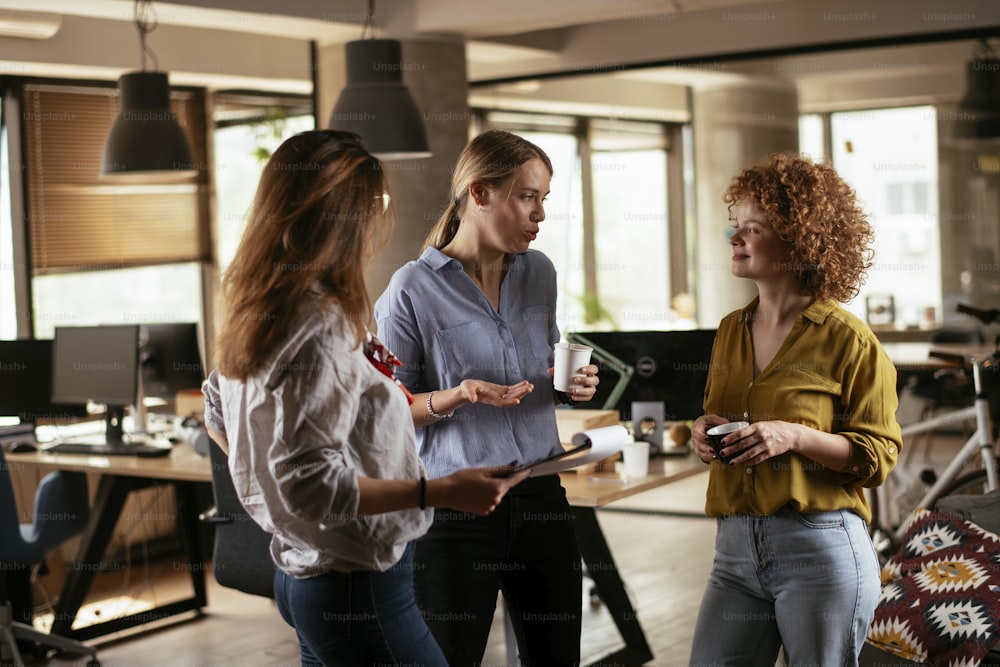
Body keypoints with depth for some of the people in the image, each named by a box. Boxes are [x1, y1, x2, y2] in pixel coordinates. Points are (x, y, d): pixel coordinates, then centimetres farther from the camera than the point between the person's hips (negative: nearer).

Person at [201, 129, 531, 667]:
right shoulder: (320, 326, -23)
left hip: (298, 571, 10)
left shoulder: (255, 311, 6)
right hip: (357, 585, -10)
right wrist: (440, 491, -26)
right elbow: (310, 483, -26)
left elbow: (217, 416, 20)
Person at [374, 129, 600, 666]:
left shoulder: (539, 274, 7)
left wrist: (571, 385, 0)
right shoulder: (414, 289, -9)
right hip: (455, 507, -5)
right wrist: (454, 399, -22)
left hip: (541, 500, 5)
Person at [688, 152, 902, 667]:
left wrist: (796, 436, -20)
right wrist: (704, 430, 3)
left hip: (820, 547, -5)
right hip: (736, 547, 5)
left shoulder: (847, 339, -6)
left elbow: (879, 454, -7)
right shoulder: (731, 331, 12)